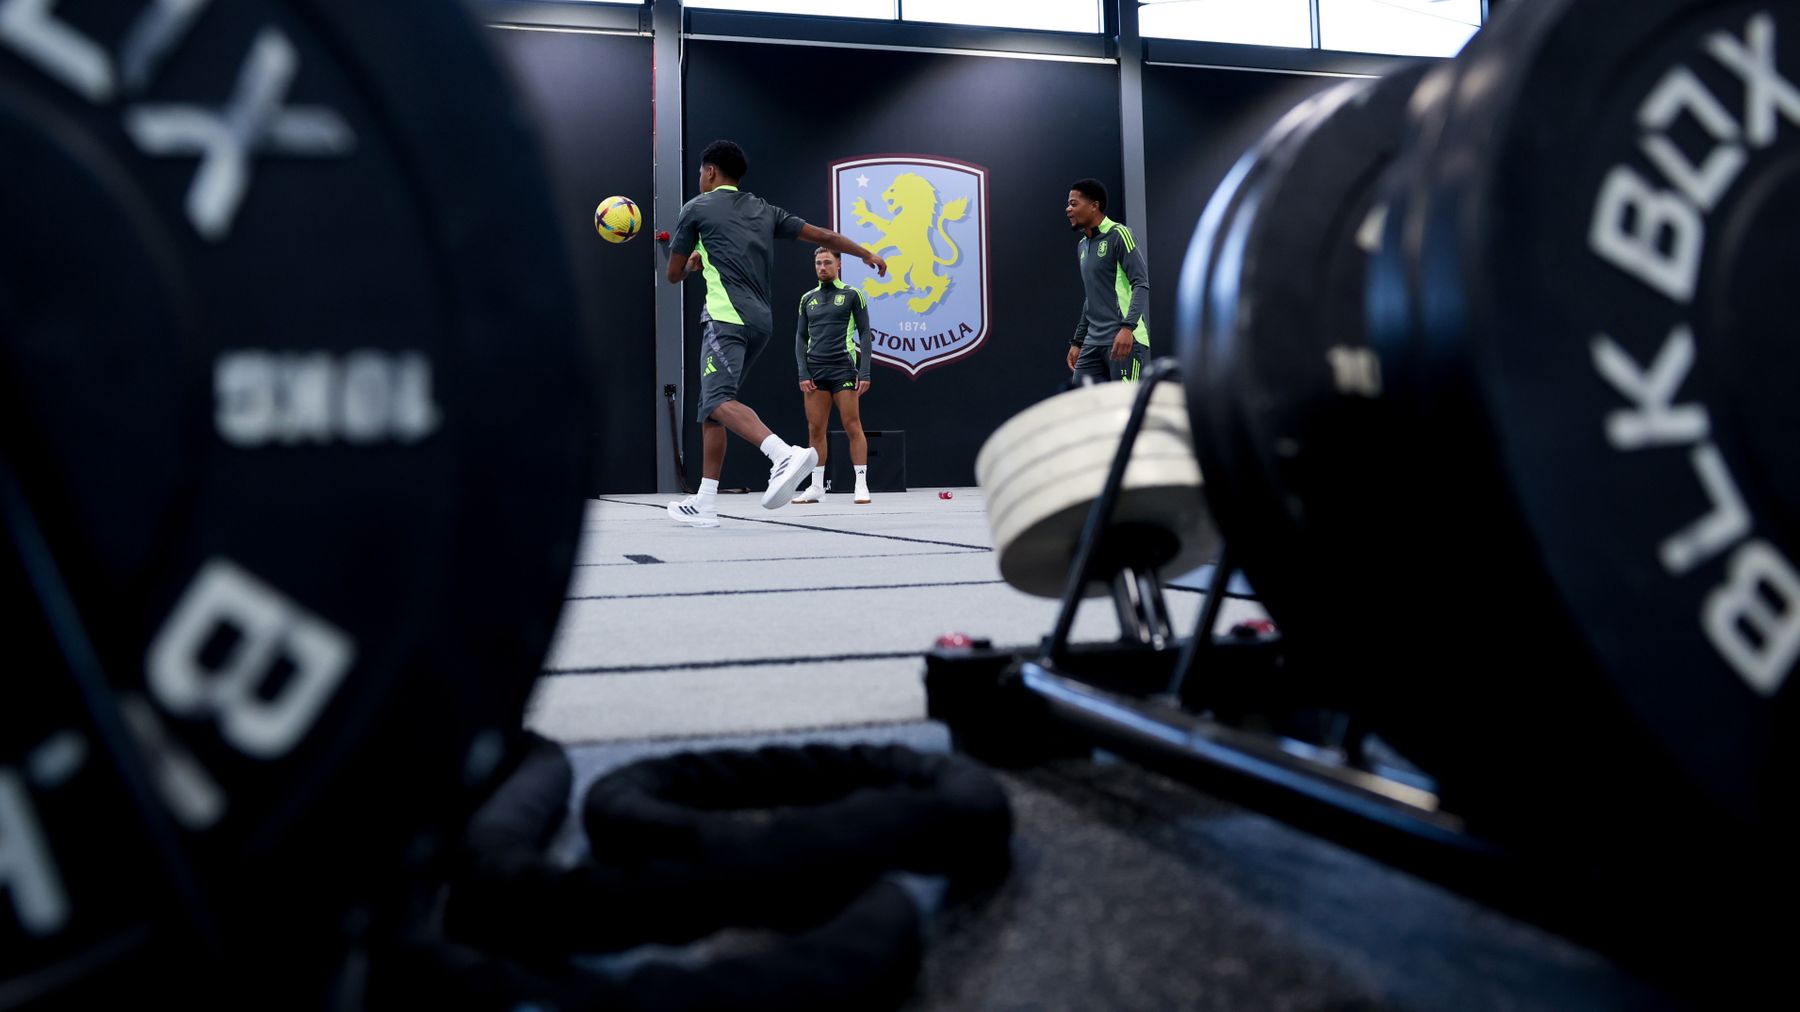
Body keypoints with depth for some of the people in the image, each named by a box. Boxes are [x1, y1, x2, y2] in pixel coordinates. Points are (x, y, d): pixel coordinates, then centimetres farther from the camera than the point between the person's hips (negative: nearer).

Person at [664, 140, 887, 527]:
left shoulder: (696, 208, 6)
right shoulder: (764, 210, 20)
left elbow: (674, 275, 12)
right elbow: (823, 236, 20)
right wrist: (867, 254, 34)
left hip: (727, 317, -7)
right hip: (760, 321, 7)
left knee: (718, 400, -23)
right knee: (711, 407, 12)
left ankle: (785, 454, -47)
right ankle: (705, 504, 10)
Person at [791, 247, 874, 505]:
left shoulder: (852, 295, 4)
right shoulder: (807, 299, 15)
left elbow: (864, 334, 1)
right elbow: (800, 337, 14)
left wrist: (864, 372, -8)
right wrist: (803, 373, 2)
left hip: (843, 368, -4)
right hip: (815, 372, 4)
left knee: (852, 427, -6)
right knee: (815, 430, 3)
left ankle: (861, 486, -1)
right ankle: (816, 487, 9)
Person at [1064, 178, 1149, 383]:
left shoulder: (1119, 235, -5)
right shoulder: (1083, 245, 19)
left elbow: (1141, 284, -13)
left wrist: (1128, 327, -26)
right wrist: (1077, 342, 23)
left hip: (1125, 340, -8)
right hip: (1094, 342, 8)